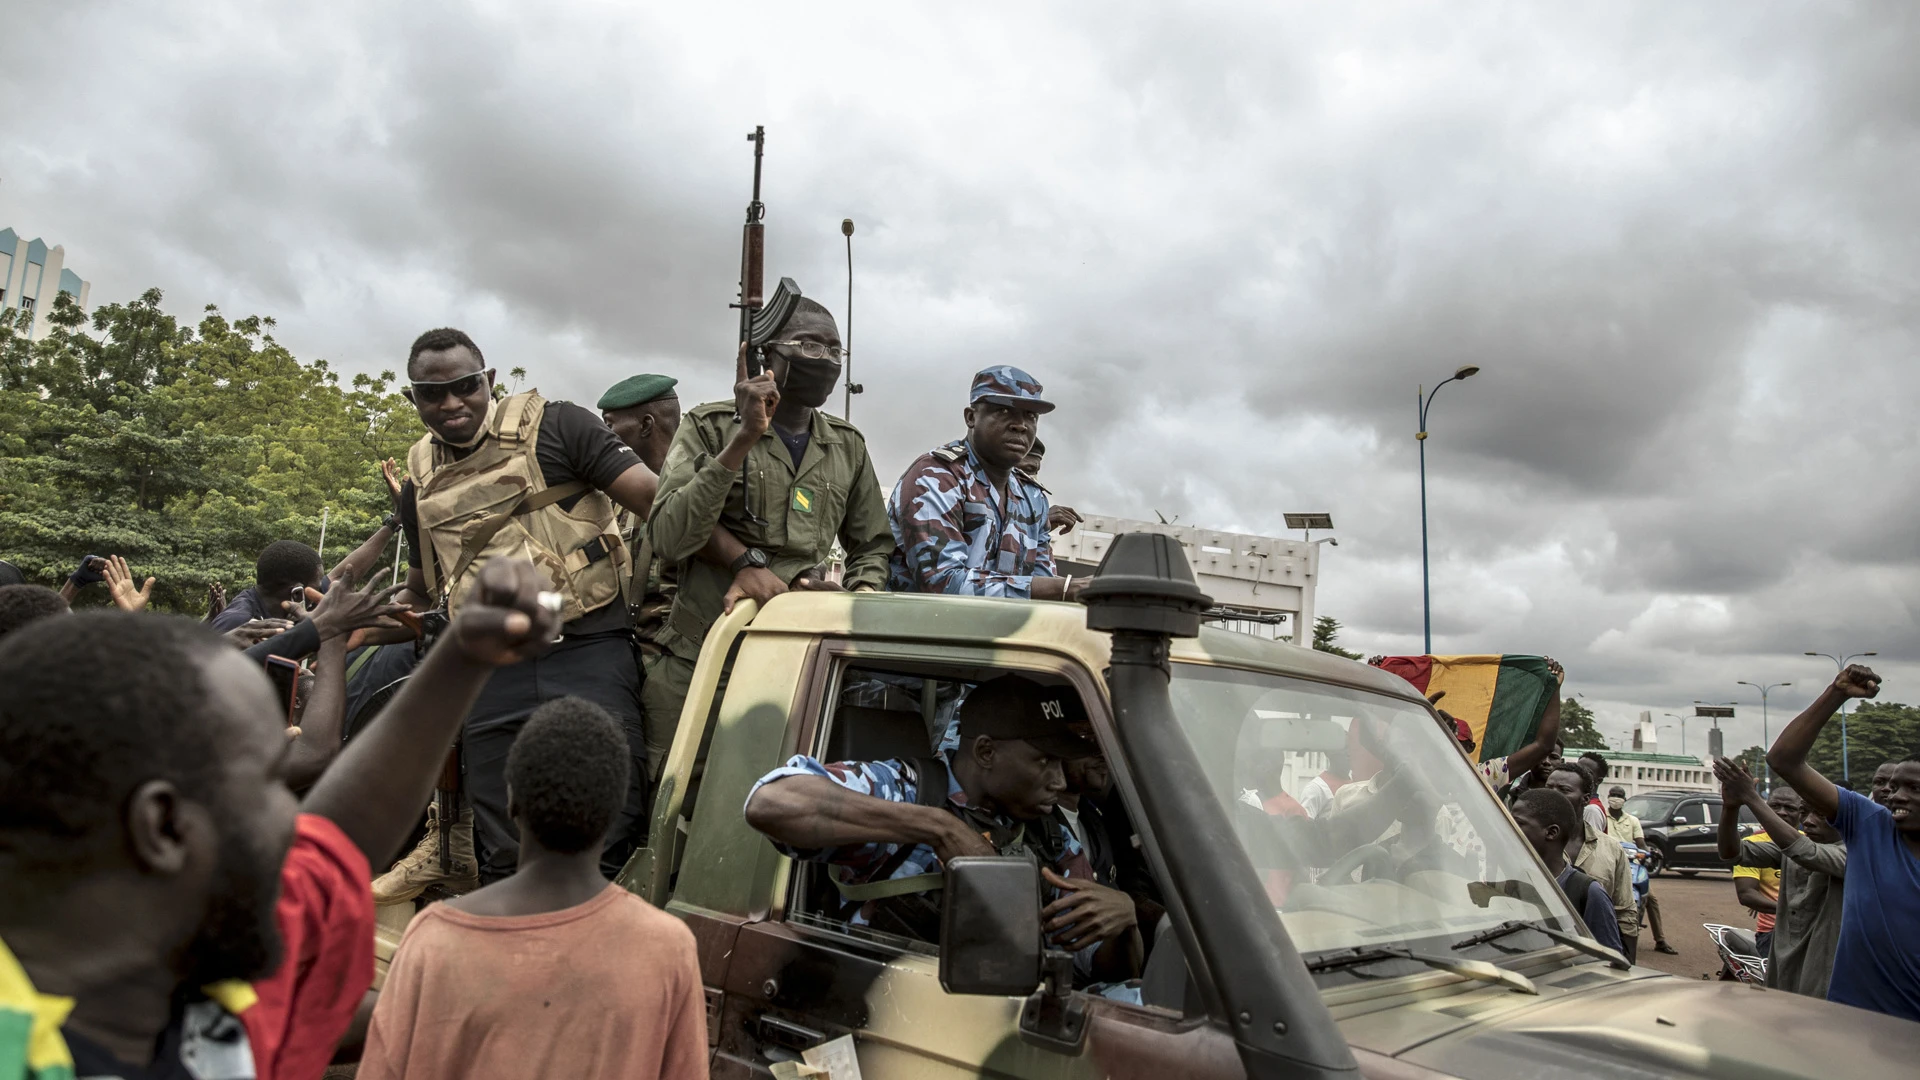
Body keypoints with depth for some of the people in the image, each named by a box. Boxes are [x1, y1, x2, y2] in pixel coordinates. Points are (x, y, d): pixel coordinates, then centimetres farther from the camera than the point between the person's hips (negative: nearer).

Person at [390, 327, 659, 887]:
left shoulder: (553, 427, -1)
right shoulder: (420, 482, 17)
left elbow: (655, 497, -11)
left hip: (589, 653, -5)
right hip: (492, 676, 5)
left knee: (608, 844, -9)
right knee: (504, 857, 9)